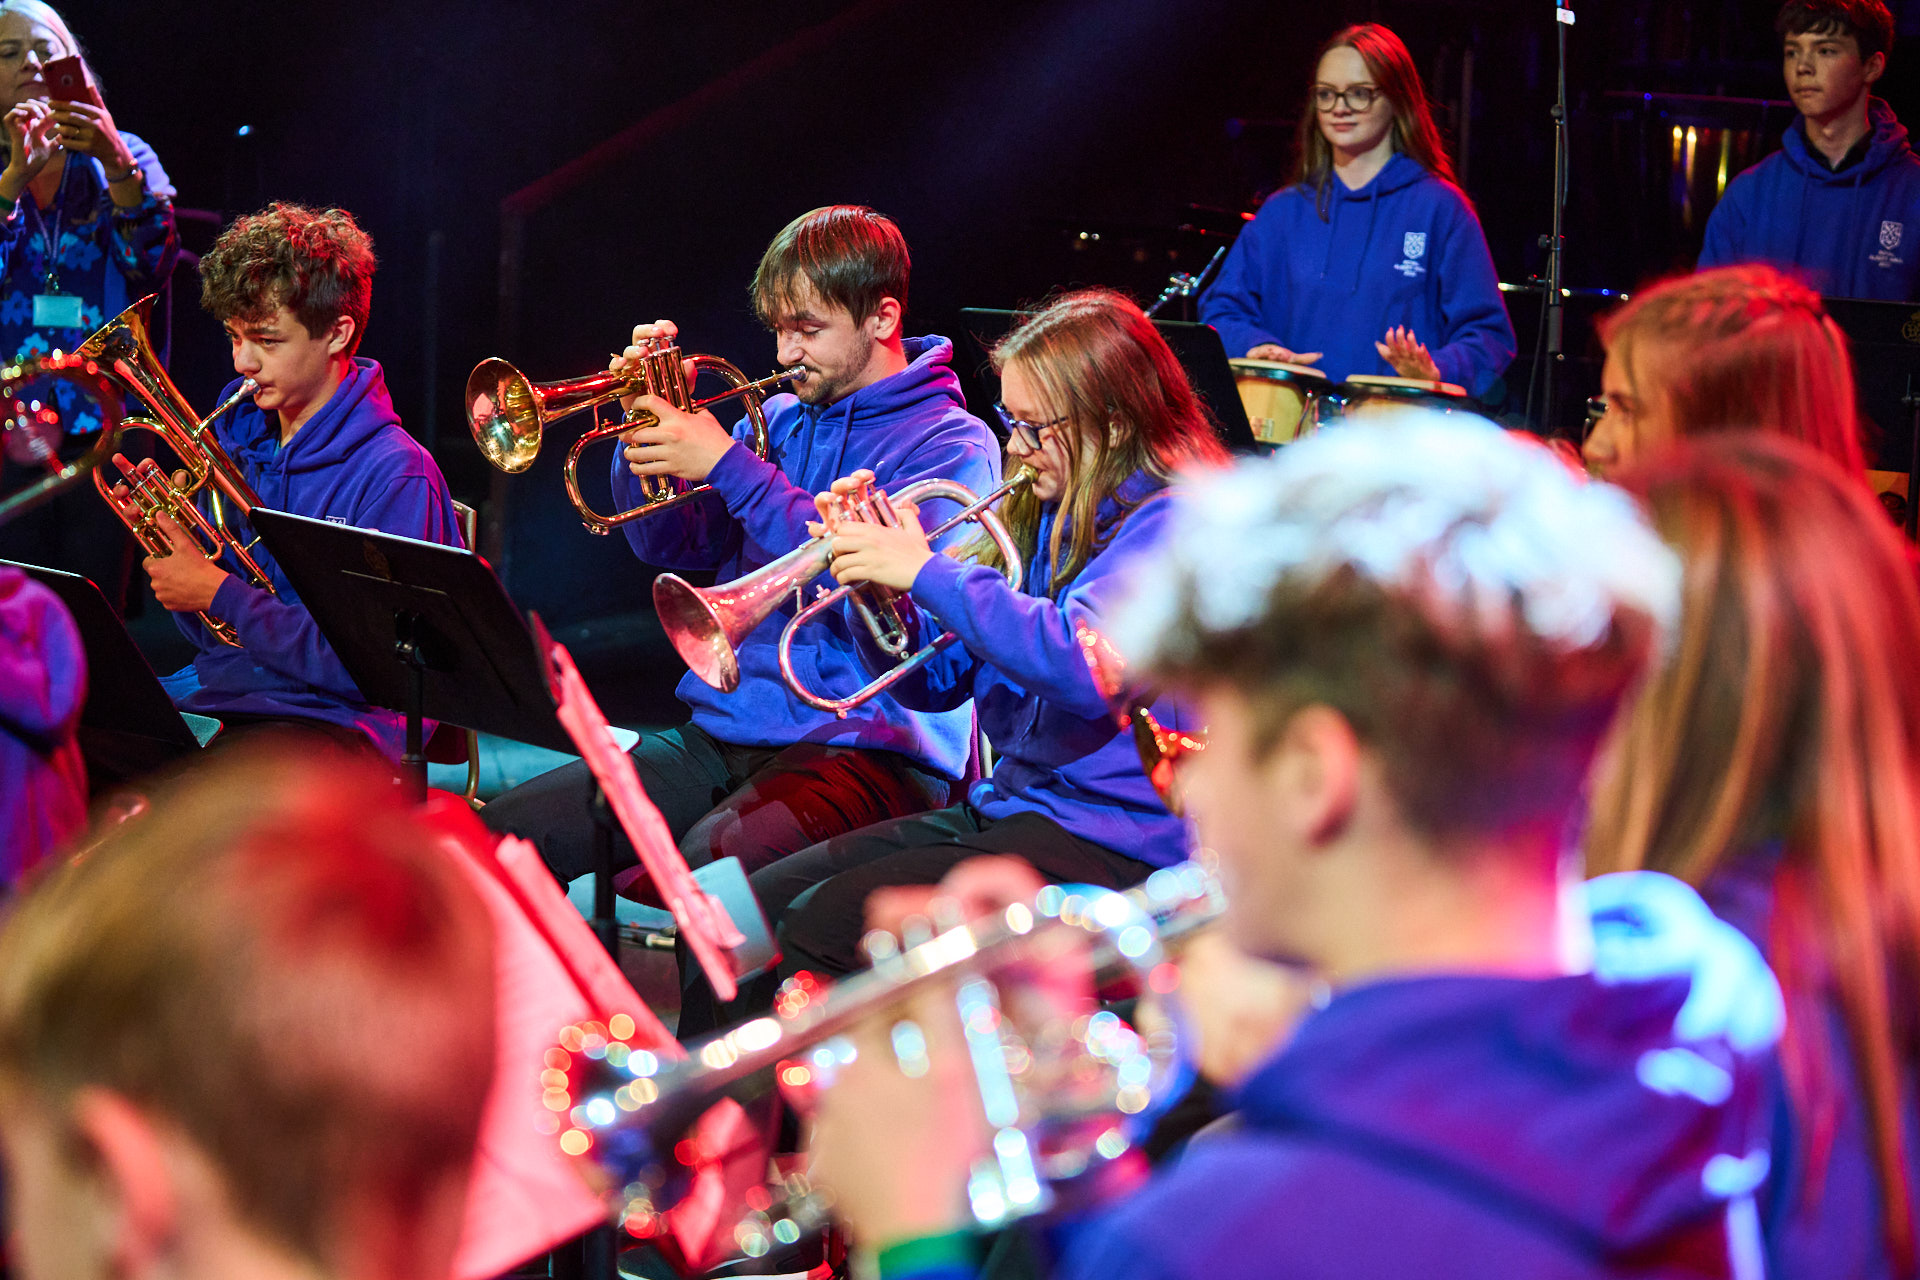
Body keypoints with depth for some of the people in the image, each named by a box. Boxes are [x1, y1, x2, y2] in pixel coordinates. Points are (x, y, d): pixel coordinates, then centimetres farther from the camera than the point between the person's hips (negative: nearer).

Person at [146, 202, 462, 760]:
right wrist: (169, 542, -4)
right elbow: (212, 636, 15)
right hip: (215, 697, 7)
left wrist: (219, 592, -17)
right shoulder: (237, 439, 10)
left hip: (329, 715, -7)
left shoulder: (395, 475, -11)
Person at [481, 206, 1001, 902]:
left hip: (870, 751, -7)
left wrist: (726, 465, -17)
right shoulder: (779, 420, 20)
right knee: (501, 835, -10)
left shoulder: (953, 444, -2)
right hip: (724, 733, 7)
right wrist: (647, 427, 2)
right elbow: (671, 545, 20)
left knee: (706, 863, -39)